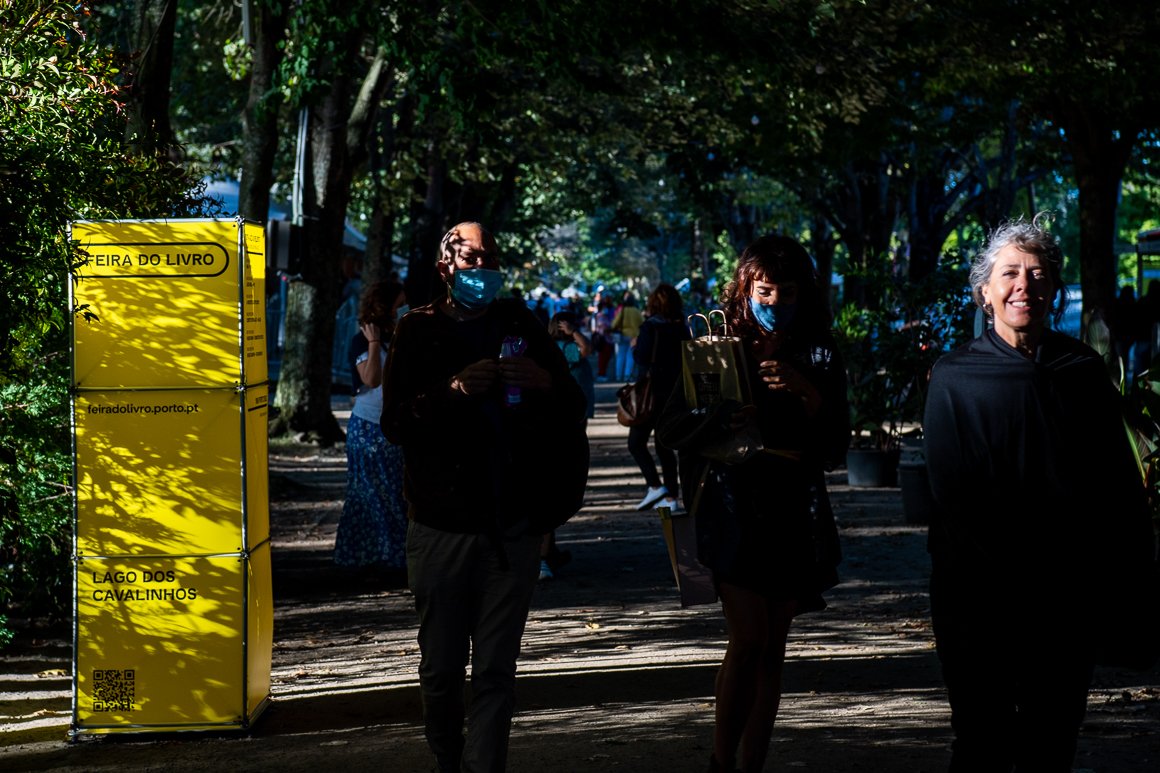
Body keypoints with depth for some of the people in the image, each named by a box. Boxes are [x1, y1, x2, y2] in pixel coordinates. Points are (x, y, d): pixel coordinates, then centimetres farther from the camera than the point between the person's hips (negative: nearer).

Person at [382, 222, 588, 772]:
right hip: (442, 525, -1)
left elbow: (572, 412, 15)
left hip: (513, 525, 1)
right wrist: (454, 390, -19)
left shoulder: (521, 327, 11)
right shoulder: (419, 331, 6)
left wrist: (545, 383, -5)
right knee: (442, 669, 3)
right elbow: (395, 422, -6)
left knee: (496, 672, -3)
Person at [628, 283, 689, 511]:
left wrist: (634, 347, 3)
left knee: (636, 443, 1)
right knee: (664, 445, 13)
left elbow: (641, 357, -15)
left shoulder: (651, 326, -12)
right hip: (675, 391, 7)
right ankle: (671, 496, 9)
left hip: (653, 389, -7)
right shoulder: (682, 329, 7)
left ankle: (655, 486, -14)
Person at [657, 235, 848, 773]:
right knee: (748, 640, -14)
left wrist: (810, 395, -13)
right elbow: (670, 429, -2)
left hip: (794, 513, 3)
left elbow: (835, 449, 3)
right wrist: (720, 419, -20)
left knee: (772, 649, 5)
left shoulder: (818, 359, 7)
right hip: (733, 507, -3)